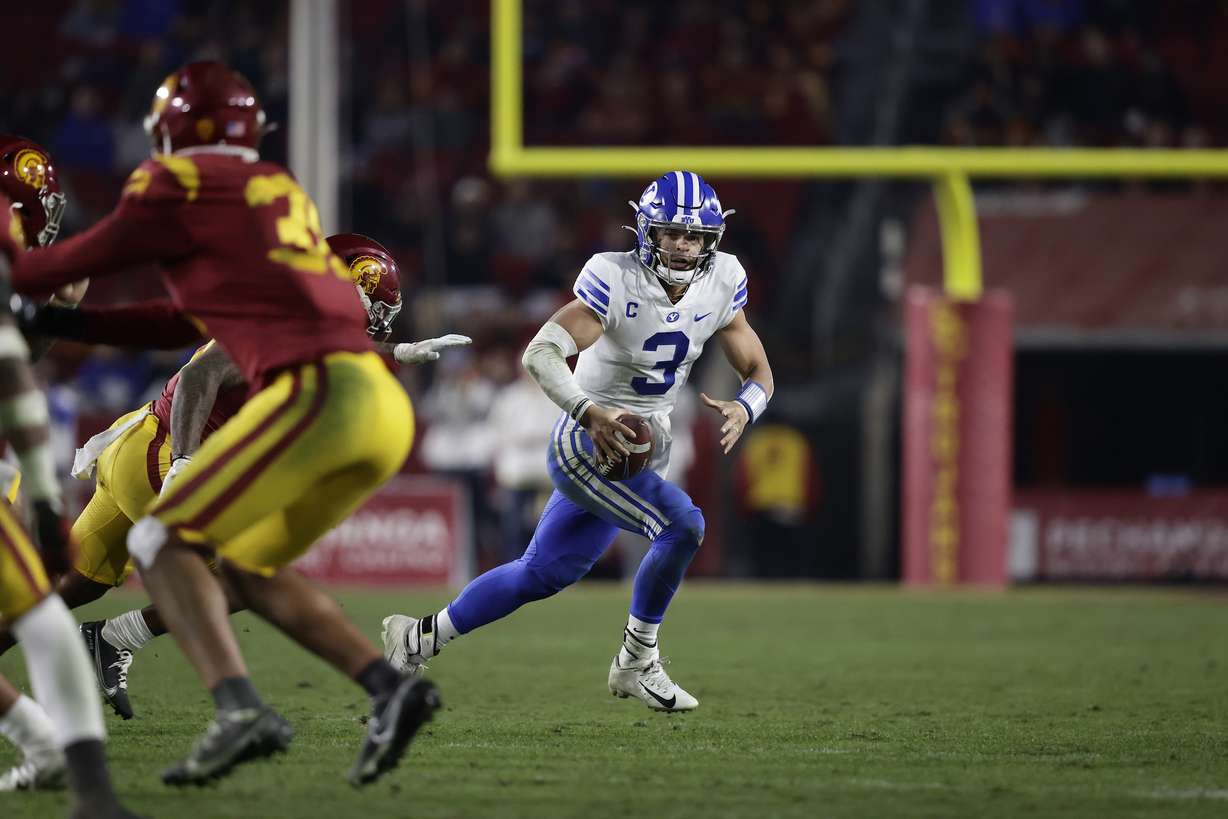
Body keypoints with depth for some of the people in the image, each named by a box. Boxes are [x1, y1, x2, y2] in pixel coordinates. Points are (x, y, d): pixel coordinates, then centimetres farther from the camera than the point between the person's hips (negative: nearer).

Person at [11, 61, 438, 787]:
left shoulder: (180, 183, 2)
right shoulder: (276, 190, 25)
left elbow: (82, 262, 8)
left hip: (321, 391, -8)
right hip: (384, 403, 8)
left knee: (164, 543, -4)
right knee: (244, 564, 20)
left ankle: (241, 709, -25)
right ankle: (389, 690, 6)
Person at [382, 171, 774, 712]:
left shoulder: (720, 284, -2)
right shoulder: (615, 280, -21)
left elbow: (758, 370, 6)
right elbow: (540, 353, -29)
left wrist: (743, 409, -17)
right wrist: (590, 412, -44)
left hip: (640, 450, 7)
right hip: (586, 444, -7)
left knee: (542, 574, 13)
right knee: (682, 526, -24)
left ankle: (420, 637, 26)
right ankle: (637, 663, -7)